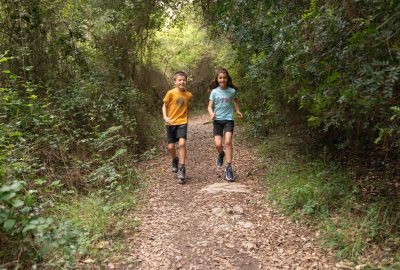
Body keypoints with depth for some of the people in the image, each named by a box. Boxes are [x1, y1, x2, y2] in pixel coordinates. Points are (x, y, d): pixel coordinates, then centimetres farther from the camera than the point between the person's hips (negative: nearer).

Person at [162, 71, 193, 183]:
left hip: (182, 122, 0)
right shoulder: (171, 93, -7)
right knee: (170, 147, 2)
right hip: (171, 123, 0)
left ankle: (182, 169, -10)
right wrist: (165, 117, -14)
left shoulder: (188, 95, 0)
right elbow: (164, 106, 0)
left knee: (182, 143, -19)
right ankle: (175, 160, 36)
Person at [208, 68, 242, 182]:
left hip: (229, 120, 0)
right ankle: (221, 154, 29)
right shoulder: (214, 92, -1)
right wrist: (212, 114, -22)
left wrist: (238, 111, 14)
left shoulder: (232, 91, 2)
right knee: (218, 144, -9)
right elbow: (210, 106, -3)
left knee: (228, 142, -17)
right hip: (218, 120, 0)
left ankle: (229, 168, -9)